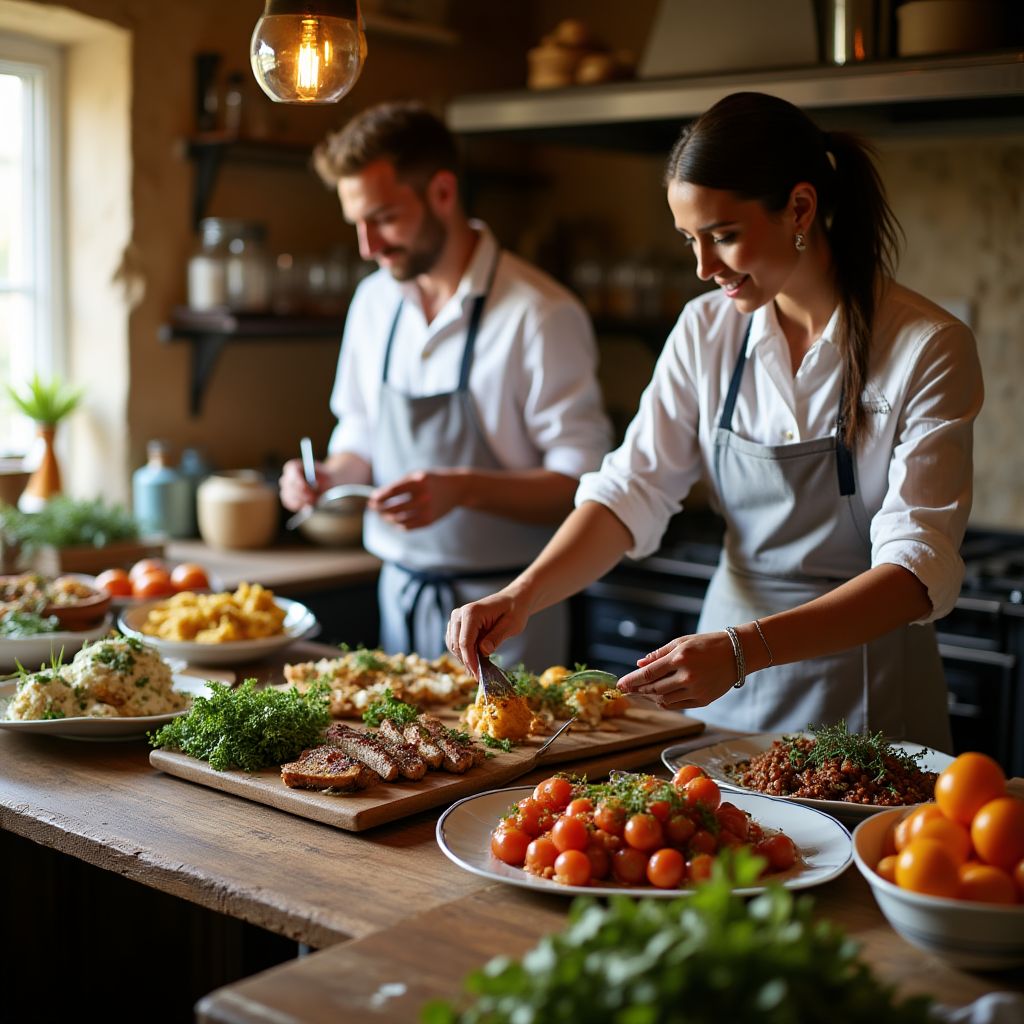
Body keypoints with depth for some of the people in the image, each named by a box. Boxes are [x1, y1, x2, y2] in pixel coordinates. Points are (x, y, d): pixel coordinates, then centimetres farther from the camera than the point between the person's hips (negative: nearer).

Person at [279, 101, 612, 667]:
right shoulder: (375, 300, 6)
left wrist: (463, 488, -29)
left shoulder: (541, 314, -15)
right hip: (400, 593, 6)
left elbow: (579, 484, -16)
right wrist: (329, 475, -2)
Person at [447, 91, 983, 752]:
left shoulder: (929, 349, -16)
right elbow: (632, 492, -3)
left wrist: (745, 649, -35)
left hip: (867, 698, -4)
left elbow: (918, 567, -22)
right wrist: (522, 597, -20)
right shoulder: (707, 331, -1)